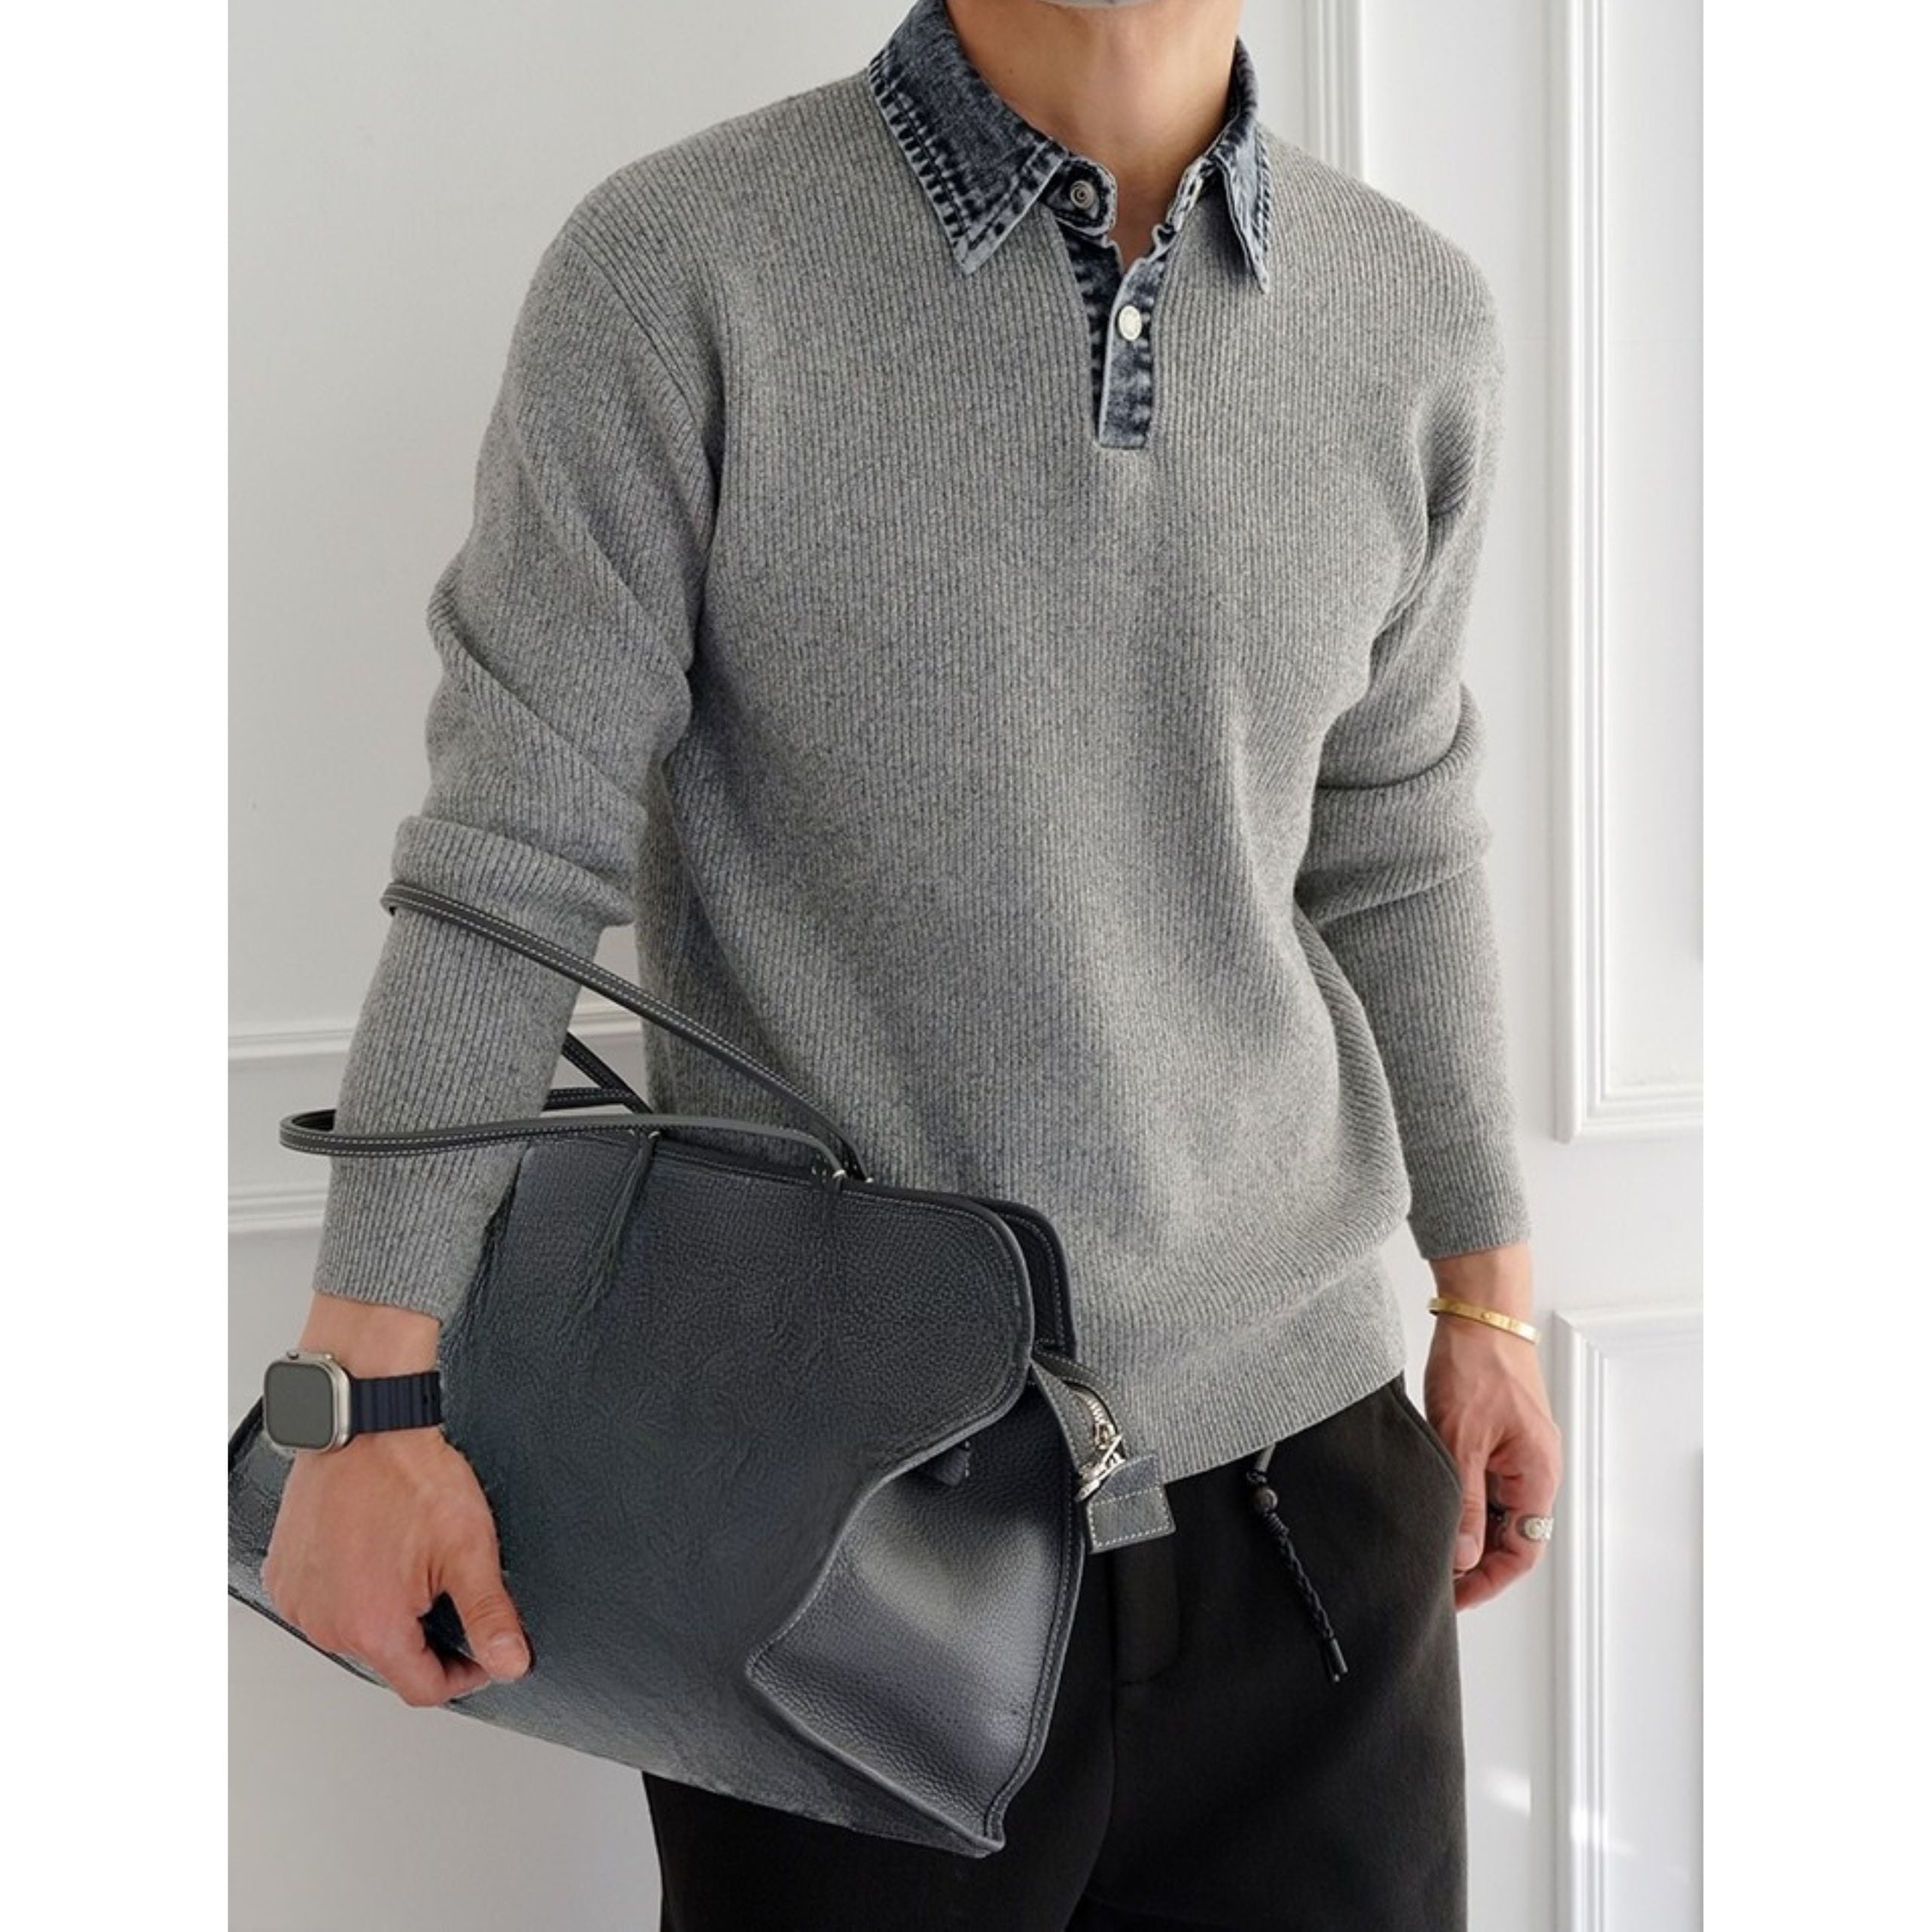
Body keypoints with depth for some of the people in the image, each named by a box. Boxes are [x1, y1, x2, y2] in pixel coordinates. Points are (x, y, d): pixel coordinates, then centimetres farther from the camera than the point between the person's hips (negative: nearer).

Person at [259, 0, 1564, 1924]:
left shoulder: (1413, 318, 2)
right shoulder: (675, 268, -10)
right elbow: (505, 863, -10)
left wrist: (1489, 1293, 16)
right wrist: (371, 1399, -13)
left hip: (1304, 1459, 4)